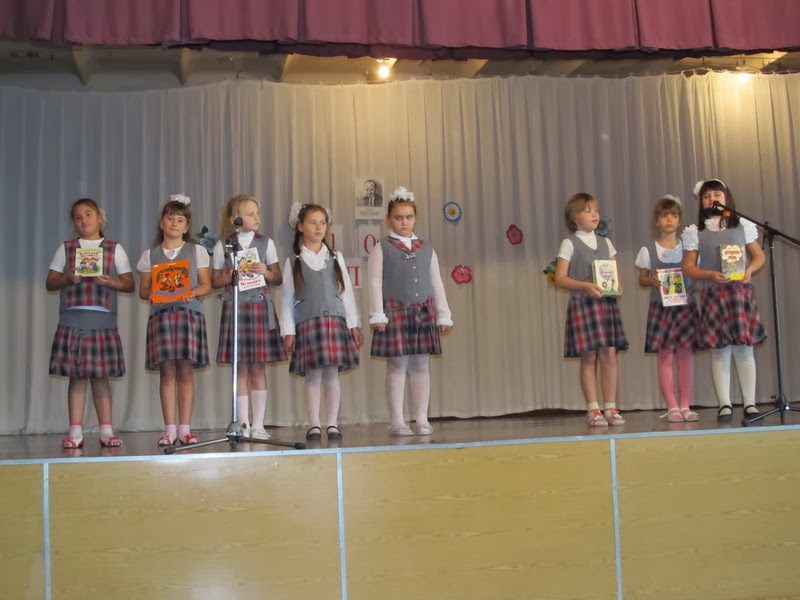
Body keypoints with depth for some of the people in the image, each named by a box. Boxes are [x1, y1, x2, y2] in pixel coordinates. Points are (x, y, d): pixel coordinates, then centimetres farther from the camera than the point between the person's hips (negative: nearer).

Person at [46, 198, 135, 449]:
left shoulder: (114, 249, 9)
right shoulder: (66, 248, 12)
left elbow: (129, 284, 7)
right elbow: (50, 282, 10)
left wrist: (109, 282, -11)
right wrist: (68, 278, -9)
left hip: (102, 319, -1)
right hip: (72, 318, 1)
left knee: (101, 374, 1)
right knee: (76, 375, 1)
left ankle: (106, 430, 7)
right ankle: (75, 432, 4)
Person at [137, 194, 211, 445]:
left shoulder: (196, 251, 11)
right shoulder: (150, 255, 13)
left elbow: (206, 284, 6)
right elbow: (143, 289, 11)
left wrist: (192, 293, -14)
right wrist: (152, 295, -11)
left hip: (190, 313, -1)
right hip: (161, 314, 1)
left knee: (186, 371, -3)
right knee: (167, 371, -2)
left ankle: (184, 428, 3)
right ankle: (169, 429, 3)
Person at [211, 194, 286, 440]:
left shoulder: (266, 243, 8)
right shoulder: (222, 246, 4)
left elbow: (278, 279, 10)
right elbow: (215, 281, 8)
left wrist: (266, 272, -10)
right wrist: (232, 275, -10)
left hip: (261, 308, 1)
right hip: (235, 308, -1)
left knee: (258, 367, 2)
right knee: (240, 368, 1)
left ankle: (258, 425, 9)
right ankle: (244, 425, 8)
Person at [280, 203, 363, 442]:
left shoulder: (336, 258, 11)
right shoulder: (293, 262, 5)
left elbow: (347, 291, 10)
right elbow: (287, 298, 4)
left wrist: (354, 324, 6)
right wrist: (288, 331, -2)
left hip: (335, 321, 2)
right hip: (307, 323, -1)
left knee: (332, 374, 1)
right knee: (313, 375, -2)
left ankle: (332, 424, 7)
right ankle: (314, 425, 5)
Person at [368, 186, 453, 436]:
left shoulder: (427, 249, 14)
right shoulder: (382, 248, 4)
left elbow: (437, 284, 14)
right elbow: (375, 283, -2)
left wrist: (444, 315, 10)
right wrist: (378, 315, -10)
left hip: (424, 311, 3)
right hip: (395, 310, -3)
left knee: (421, 364, 3)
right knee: (397, 364, -3)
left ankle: (422, 420, 8)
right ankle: (397, 421, 2)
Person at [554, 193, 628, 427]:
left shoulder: (605, 243, 15)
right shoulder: (569, 244, 0)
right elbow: (560, 278, -7)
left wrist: (618, 285, -6)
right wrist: (586, 286, -20)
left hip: (607, 303, 4)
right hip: (582, 304, -4)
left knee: (610, 355, 0)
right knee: (589, 358, -3)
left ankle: (610, 407, 7)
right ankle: (593, 409, 4)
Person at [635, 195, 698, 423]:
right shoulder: (648, 250, 4)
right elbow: (642, 279, 7)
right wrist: (652, 280, -14)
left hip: (685, 305, 2)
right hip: (661, 307, -1)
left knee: (686, 354, -1)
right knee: (665, 356, -3)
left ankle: (685, 405, 7)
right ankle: (672, 407, 3)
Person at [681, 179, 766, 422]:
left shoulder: (743, 225, 9)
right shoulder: (695, 231, 5)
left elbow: (759, 255, 11)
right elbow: (688, 267, 1)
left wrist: (750, 270, -10)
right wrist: (711, 275, -15)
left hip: (740, 292, 1)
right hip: (711, 295, -1)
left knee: (744, 347, -1)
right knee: (720, 350, -1)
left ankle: (750, 403, 5)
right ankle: (724, 405, 4)